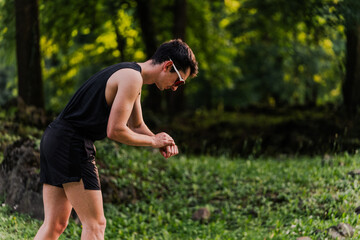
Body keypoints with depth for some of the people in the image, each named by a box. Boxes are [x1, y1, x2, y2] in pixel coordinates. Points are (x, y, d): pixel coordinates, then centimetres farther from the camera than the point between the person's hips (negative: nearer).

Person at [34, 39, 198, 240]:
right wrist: (154, 141, -4)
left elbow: (136, 125, 30)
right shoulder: (132, 78, -13)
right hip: (72, 145, -10)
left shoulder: (131, 76, 19)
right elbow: (115, 131, -18)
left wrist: (162, 142, 11)